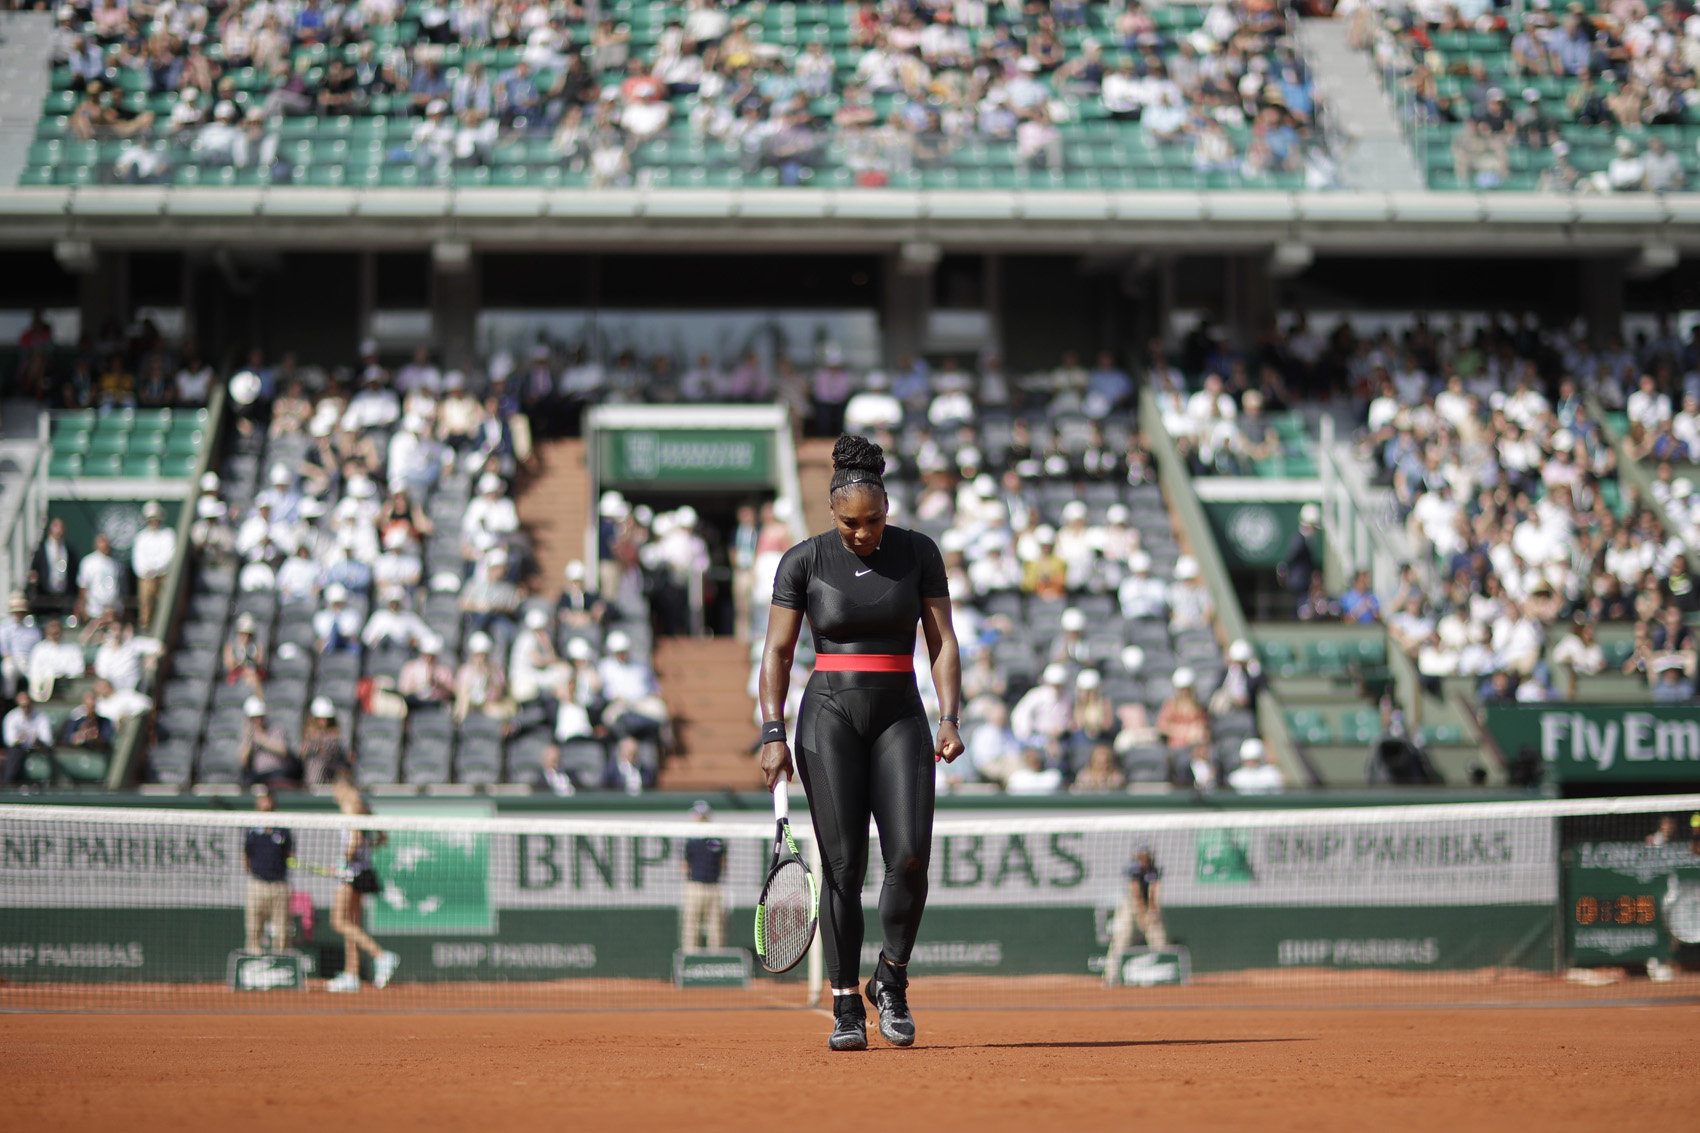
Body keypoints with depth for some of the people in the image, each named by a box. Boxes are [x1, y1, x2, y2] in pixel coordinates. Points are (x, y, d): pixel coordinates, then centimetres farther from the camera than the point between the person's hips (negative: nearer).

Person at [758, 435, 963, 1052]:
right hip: (829, 717, -1)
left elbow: (943, 642, 3)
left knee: (909, 856, -14)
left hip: (899, 717, 1)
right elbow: (777, 653, 0)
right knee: (843, 862, -7)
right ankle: (846, 1008, -1)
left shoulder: (919, 552, 2)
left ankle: (890, 983, 8)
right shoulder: (804, 560, -1)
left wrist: (950, 718, -9)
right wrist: (773, 734, -9)